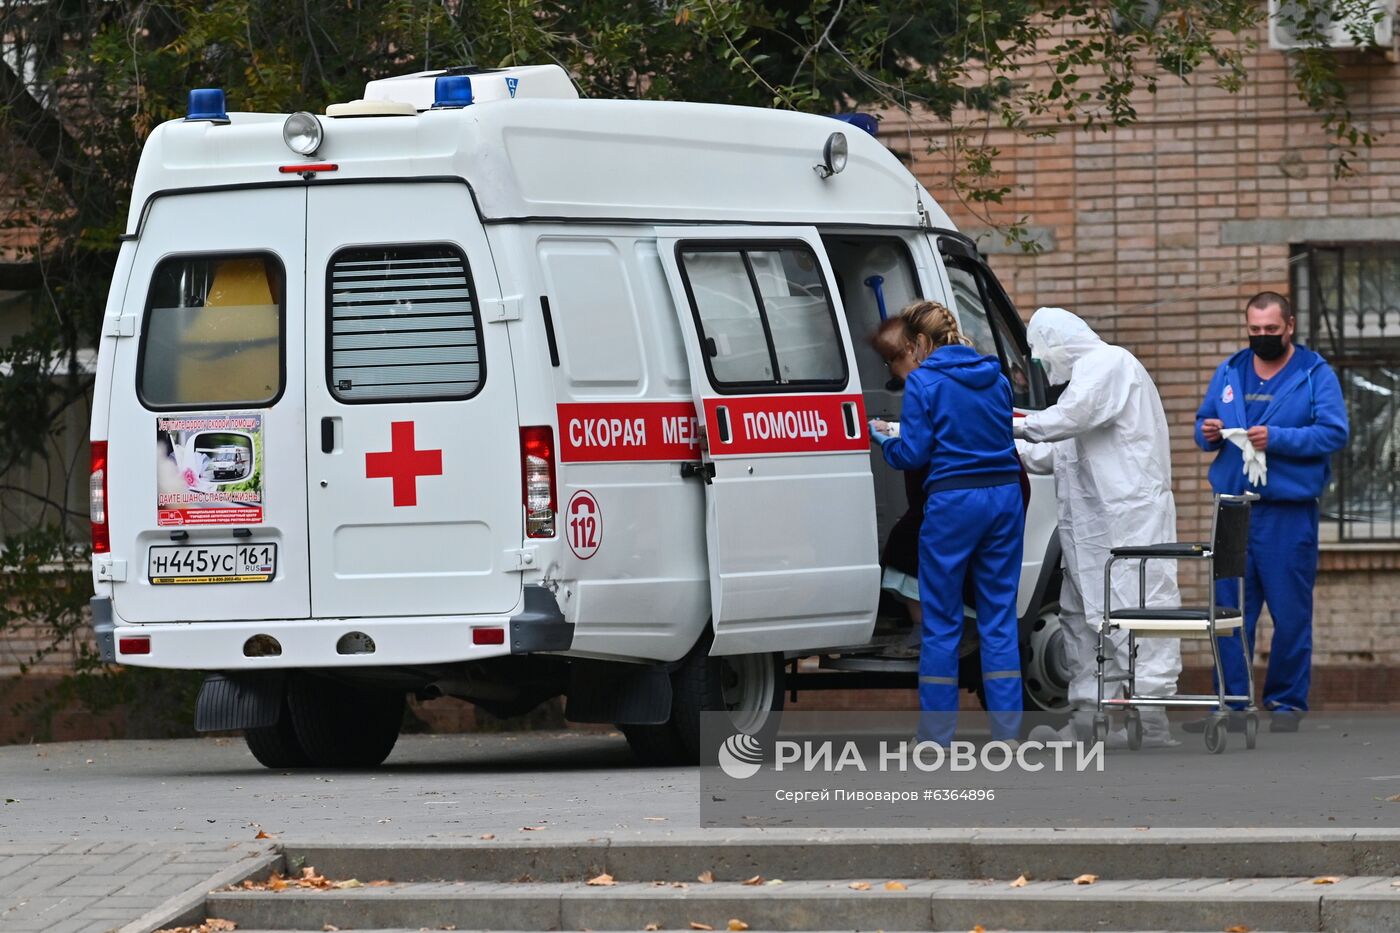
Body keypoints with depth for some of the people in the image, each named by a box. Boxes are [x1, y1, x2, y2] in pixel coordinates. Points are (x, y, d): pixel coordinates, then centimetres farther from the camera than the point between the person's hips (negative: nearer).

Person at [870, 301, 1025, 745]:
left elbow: (912, 453, -9)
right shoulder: (995, 378, 12)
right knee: (999, 617, 8)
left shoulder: (925, 383, -7)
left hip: (953, 503, -5)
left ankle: (936, 737, 7)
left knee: (941, 623, 4)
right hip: (1004, 496, 5)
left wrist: (880, 438, 12)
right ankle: (1007, 732, 4)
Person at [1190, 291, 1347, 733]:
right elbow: (1202, 421, 22)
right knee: (1230, 611, 2)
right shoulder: (1230, 372, 15)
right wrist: (1207, 433, -3)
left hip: (1289, 514, -4)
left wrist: (1276, 438, -20)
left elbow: (1334, 432, -9)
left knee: (1291, 614, -1)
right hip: (1235, 510, 4)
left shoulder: (1316, 375, 1)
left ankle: (1287, 702, 7)